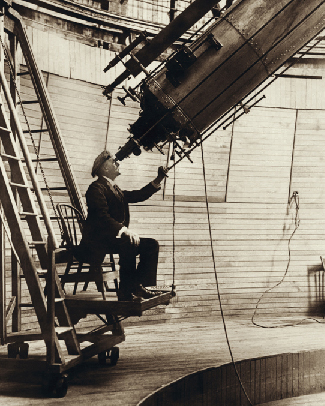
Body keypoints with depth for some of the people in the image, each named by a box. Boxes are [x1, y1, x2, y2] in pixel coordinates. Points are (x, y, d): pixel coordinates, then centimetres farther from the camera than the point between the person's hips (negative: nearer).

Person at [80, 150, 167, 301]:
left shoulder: (114, 189, 22)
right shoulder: (97, 188, -8)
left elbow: (138, 195, 22)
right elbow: (102, 216, -20)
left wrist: (158, 180, 14)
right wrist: (124, 230, -30)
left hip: (114, 236, 10)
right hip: (98, 239, -10)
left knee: (152, 245, -2)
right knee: (129, 243, -35)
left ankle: (137, 285, -7)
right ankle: (125, 292, -26)